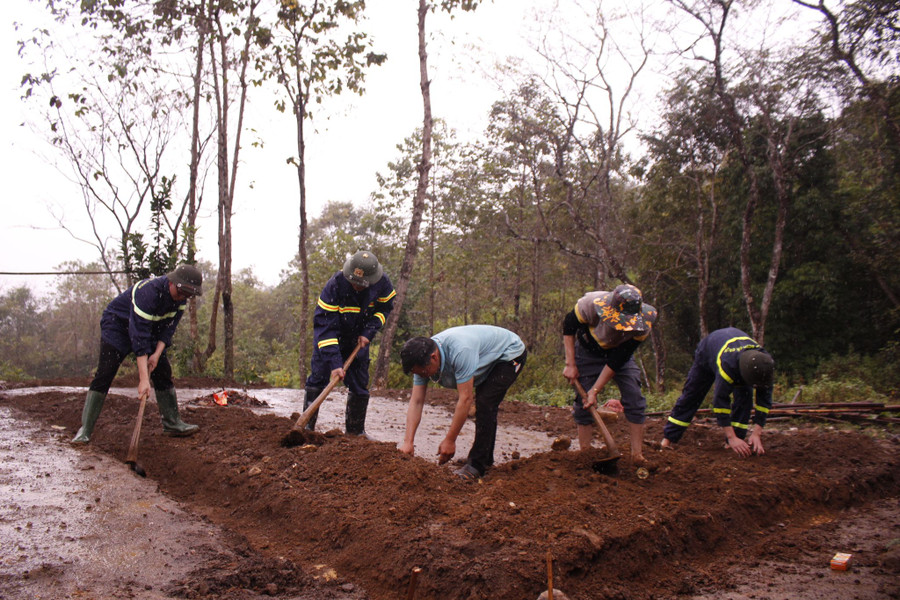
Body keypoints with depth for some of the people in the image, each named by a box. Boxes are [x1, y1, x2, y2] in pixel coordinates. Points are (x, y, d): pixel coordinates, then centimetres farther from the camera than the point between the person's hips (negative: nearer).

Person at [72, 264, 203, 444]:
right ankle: (85, 430, -9)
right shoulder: (148, 292, -38)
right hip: (117, 324, -7)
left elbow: (169, 327, -7)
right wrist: (143, 379, -43)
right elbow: (139, 336, -41)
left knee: (163, 372, 2)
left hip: (149, 327, 7)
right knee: (104, 375, -15)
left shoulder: (180, 297, -15)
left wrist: (157, 353, -23)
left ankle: (172, 424, 9)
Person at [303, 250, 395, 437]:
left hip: (358, 340, 3)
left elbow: (384, 308, 0)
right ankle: (306, 427, -3)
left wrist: (368, 332, -15)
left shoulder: (382, 283, -21)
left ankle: (356, 431, 16)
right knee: (318, 377, -12)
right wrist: (335, 363, -38)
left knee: (360, 384, 4)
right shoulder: (335, 285, -32)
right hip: (329, 337, -3)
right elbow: (324, 326, -32)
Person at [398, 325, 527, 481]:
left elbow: (465, 399, -37)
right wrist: (408, 441, -21)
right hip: (490, 358, 8)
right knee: (483, 406, 11)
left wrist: (449, 441, -32)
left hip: (510, 355, -8)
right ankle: (486, 460, 25)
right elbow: (416, 402, -14)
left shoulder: (460, 351, -41)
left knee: (485, 405, -20)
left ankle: (477, 465, -13)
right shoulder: (422, 358, -16)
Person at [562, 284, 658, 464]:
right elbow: (568, 325, -16)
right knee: (584, 402, -6)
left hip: (620, 355, 1)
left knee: (635, 399, -10)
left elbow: (618, 360, -25)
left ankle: (637, 455, 1)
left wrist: (595, 390, -24)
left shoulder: (644, 322, -32)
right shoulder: (592, 305, -37)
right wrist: (570, 364, -19)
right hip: (589, 352, -1)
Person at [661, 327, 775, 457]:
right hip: (707, 353, -4)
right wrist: (731, 437, -47)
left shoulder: (766, 363, -35)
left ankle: (736, 443, -10)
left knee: (745, 396, -16)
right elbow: (720, 400, -46)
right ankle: (668, 438, 8)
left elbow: (764, 399, -27)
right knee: (691, 396, -2)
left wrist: (757, 433, -33)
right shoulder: (727, 365, -50)